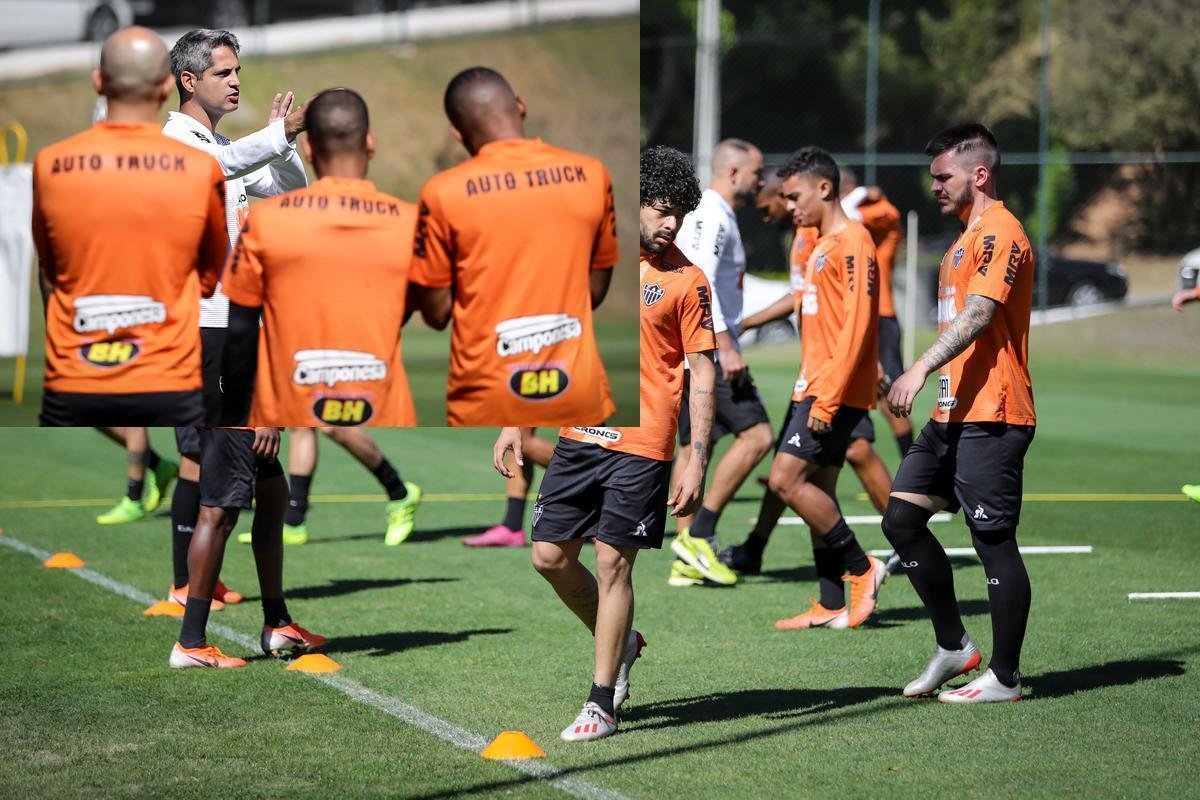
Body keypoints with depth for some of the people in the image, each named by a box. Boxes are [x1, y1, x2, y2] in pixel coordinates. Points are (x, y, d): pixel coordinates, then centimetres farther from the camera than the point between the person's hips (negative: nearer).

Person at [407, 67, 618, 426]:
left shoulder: (445, 193, -10)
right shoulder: (591, 174, 0)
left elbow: (435, 311, -3)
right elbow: (596, 289, 9)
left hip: (489, 398, -2)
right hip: (577, 391, 3)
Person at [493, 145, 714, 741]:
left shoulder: (687, 280, -3)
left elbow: (703, 372, -3)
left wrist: (698, 462, -10)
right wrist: (516, 422, 10)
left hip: (641, 446, -5)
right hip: (577, 436, 5)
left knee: (612, 562, -5)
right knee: (550, 556, 5)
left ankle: (602, 702, 4)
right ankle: (621, 642, 31)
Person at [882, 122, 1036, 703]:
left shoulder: (999, 233, -12)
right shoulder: (966, 239, 21)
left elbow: (977, 314, -24)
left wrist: (922, 369, -33)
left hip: (992, 416, -10)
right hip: (952, 414, 10)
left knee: (994, 541, -5)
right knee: (901, 518, 5)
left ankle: (1005, 677, 3)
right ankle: (953, 645, 15)